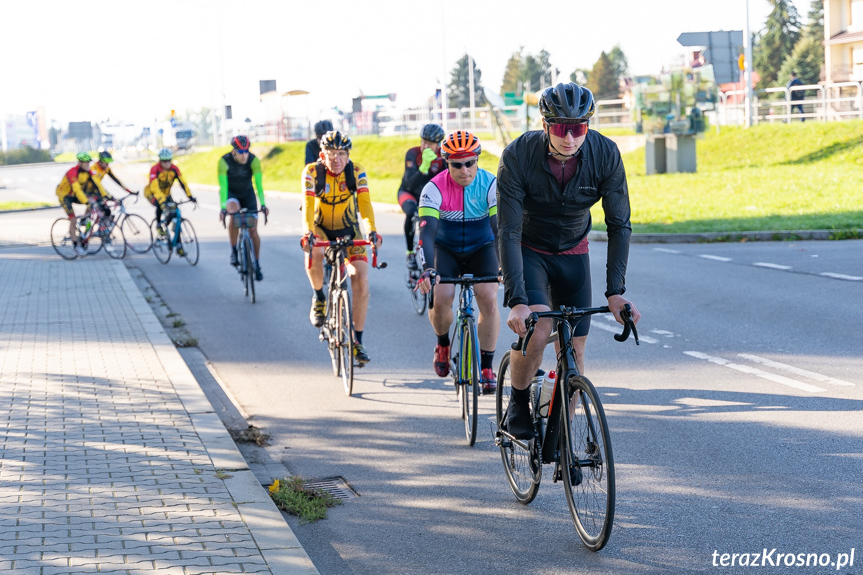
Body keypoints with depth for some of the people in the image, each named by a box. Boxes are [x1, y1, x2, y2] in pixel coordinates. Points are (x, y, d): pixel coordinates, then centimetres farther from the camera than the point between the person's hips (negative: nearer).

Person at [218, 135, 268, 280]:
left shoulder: (253, 160, -24)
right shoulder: (224, 161, -27)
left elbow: (259, 184, -28)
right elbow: (223, 186, -31)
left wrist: (263, 204, -39)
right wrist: (223, 207, -42)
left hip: (247, 193, 2)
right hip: (230, 193, -2)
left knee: (253, 230, -6)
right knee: (234, 209, -35)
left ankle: (257, 265, 10)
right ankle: (234, 252, -22)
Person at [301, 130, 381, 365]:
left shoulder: (357, 172, -16)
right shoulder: (312, 172, -18)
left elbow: (365, 203, -26)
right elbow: (308, 204, -30)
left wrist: (372, 231, -43)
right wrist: (307, 233, -47)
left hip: (348, 229, 1)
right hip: (321, 228, -1)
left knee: (361, 282, -13)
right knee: (313, 253, -37)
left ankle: (358, 341, -1)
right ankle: (319, 297, -8)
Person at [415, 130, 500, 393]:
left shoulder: (491, 185, -20)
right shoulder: (434, 188, -22)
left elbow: (500, 228, -25)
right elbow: (426, 232, -31)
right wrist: (427, 270, -46)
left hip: (481, 248, 0)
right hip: (446, 248, 0)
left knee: (489, 300, -20)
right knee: (440, 298, -23)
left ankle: (487, 366, -6)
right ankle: (443, 345, 10)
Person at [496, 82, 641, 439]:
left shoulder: (605, 154, -22)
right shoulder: (518, 156, -28)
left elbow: (619, 226, -14)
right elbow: (509, 233, -28)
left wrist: (615, 292, -23)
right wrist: (518, 301, -37)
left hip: (572, 253, 3)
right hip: (528, 251, -3)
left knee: (573, 350, -1)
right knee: (538, 330, -26)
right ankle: (517, 406, 0)